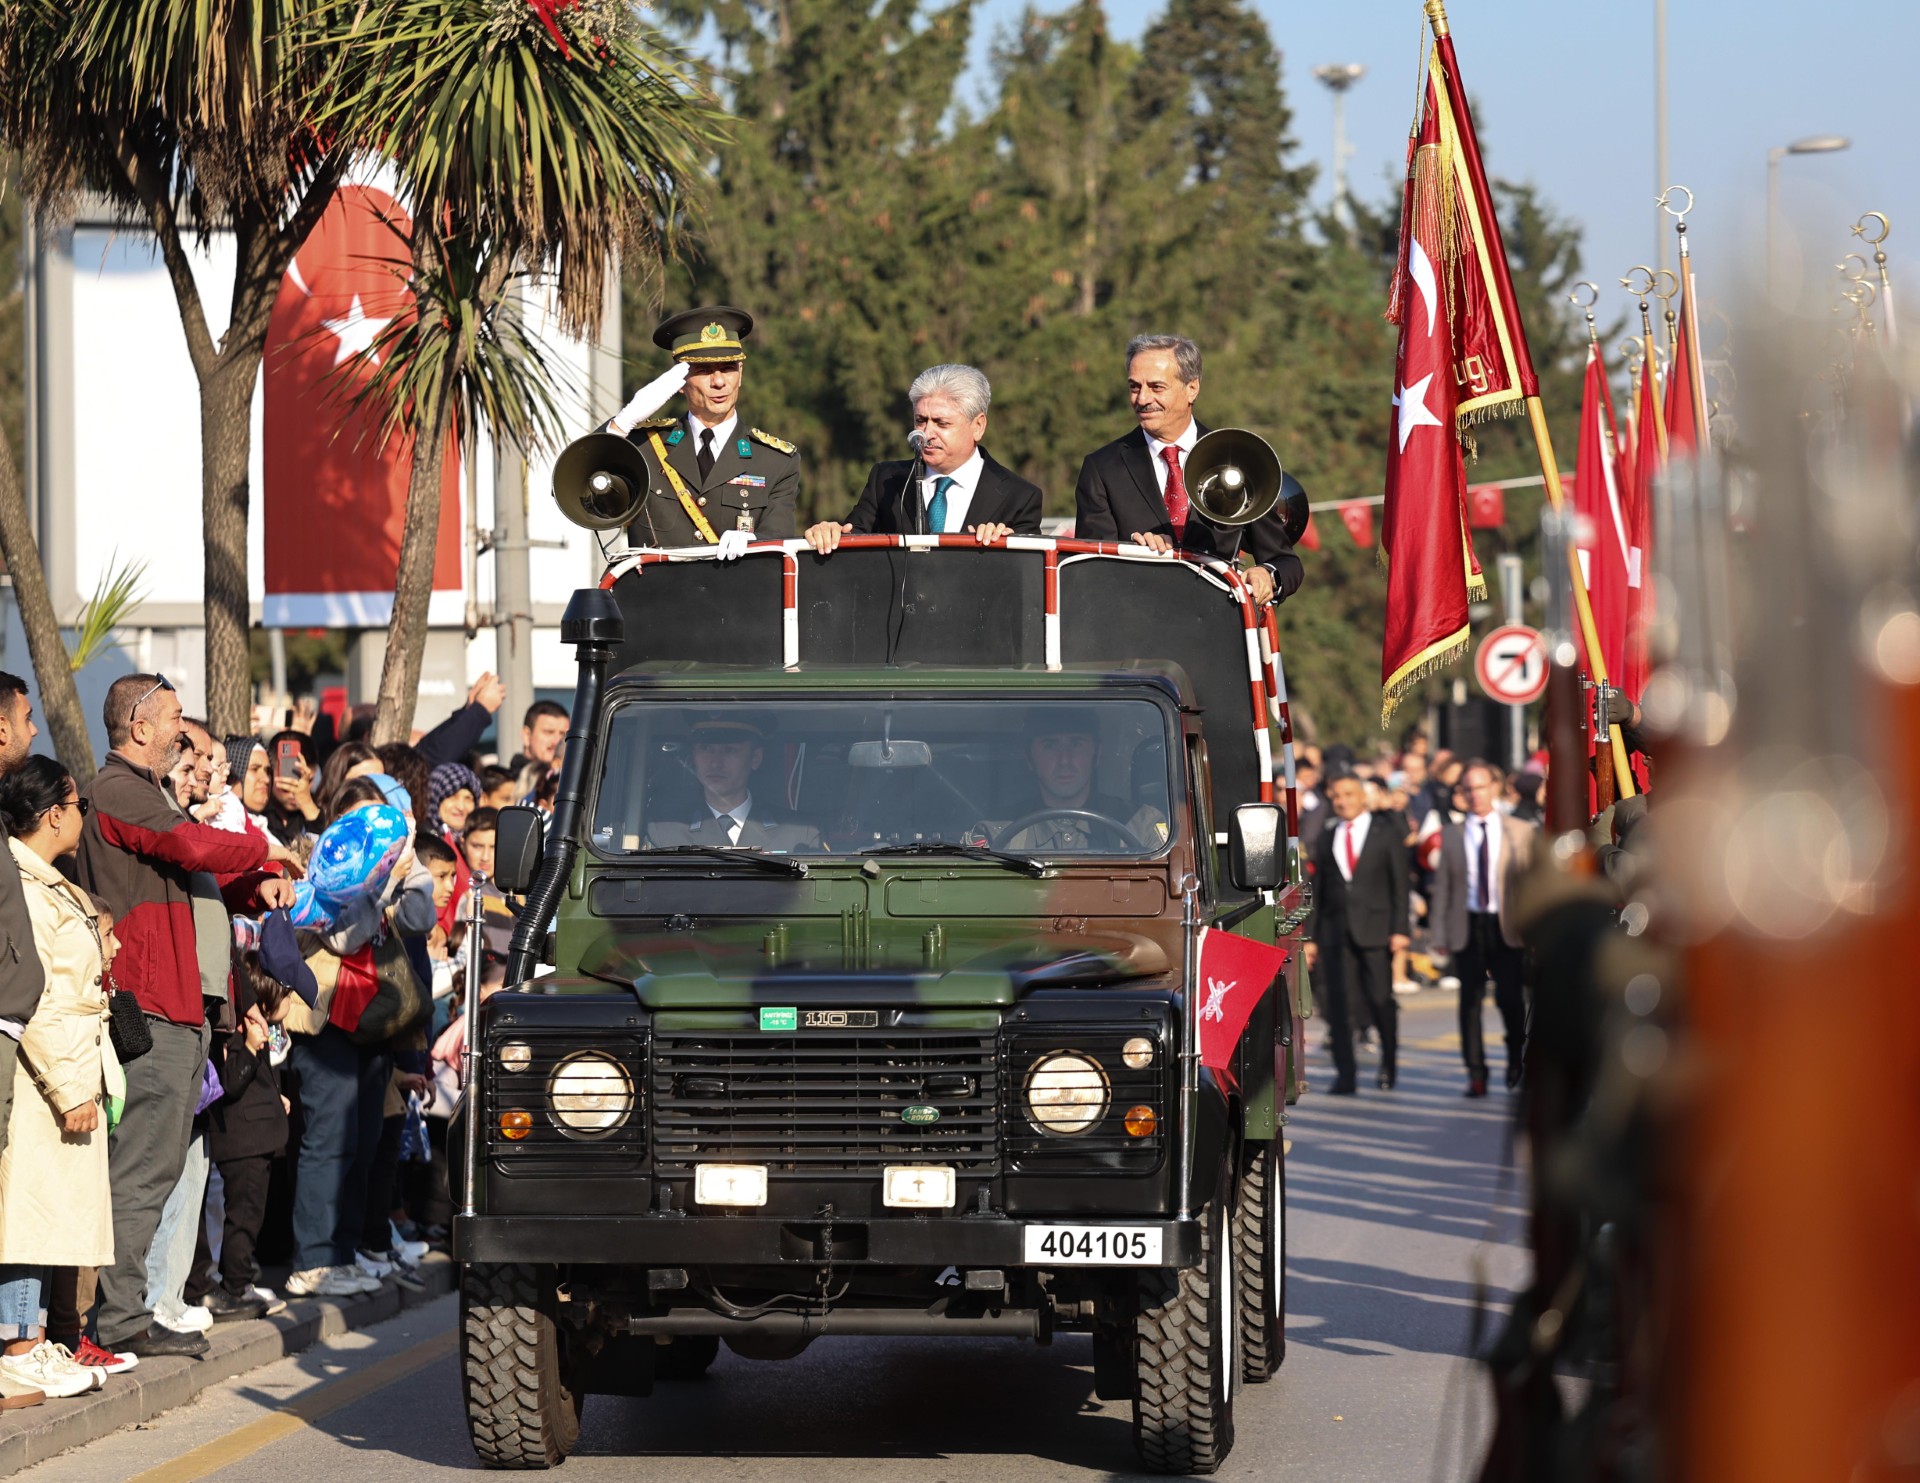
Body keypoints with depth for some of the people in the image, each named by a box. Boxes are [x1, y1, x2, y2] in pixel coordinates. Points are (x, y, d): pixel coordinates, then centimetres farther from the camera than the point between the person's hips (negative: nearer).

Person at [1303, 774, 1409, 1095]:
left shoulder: (1385, 834, 5)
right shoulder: (1326, 839, 12)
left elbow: (1399, 885, 1)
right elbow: (1318, 890, 12)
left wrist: (1399, 930, -8)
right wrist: (1310, 937, 7)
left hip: (1375, 927, -2)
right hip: (1335, 929, 2)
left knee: (1380, 998, -1)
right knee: (1334, 1000, -7)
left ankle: (1389, 1062, 22)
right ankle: (1344, 1074, -5)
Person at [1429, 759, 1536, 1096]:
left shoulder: (1521, 832, 6)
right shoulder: (1451, 834, 9)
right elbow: (1442, 885, 8)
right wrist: (1441, 932, 2)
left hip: (1507, 927, -1)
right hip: (1468, 926, 1)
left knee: (1510, 998, -5)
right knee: (1470, 1001, 0)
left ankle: (1517, 1057, 22)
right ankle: (1476, 1074, 7)